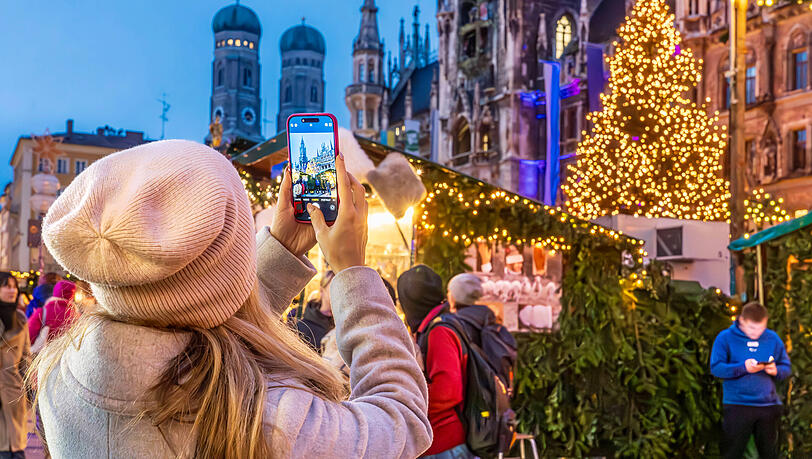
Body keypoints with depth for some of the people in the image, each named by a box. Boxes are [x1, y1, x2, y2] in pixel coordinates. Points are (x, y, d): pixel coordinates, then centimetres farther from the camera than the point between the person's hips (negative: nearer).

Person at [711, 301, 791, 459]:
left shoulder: (773, 338, 9)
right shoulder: (725, 338, -2)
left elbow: (786, 367, 13)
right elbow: (716, 368, -10)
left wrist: (776, 370, -11)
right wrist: (744, 368, -21)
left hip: (769, 404, 3)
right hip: (737, 405, -3)